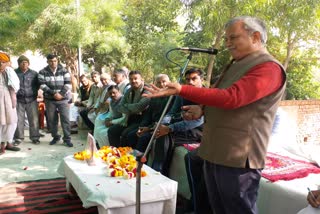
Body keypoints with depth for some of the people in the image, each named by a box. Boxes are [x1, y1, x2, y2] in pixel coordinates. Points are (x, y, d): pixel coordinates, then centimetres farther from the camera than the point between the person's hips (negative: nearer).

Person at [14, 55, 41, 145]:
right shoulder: (14, 73, 3)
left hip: (31, 100, 1)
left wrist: (34, 93, 5)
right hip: (19, 100, 0)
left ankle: (35, 137, 12)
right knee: (18, 120, 2)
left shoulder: (34, 73, 6)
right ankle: (18, 138, 13)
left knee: (34, 120, 2)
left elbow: (38, 85, 15)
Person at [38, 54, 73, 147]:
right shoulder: (43, 72, 2)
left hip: (63, 99, -1)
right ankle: (55, 137, 23)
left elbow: (68, 84, -3)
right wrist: (54, 93, -17)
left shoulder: (64, 71, 3)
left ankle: (67, 139, 0)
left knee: (65, 119, -6)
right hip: (49, 99, 1)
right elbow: (42, 85, -6)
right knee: (52, 119, 8)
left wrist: (61, 94, -15)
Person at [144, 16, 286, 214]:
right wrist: (202, 111, 5)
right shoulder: (236, 64, 17)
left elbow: (230, 98, -27)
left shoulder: (269, 68, -14)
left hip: (238, 158, -9)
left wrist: (181, 90, -27)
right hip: (215, 153, 9)